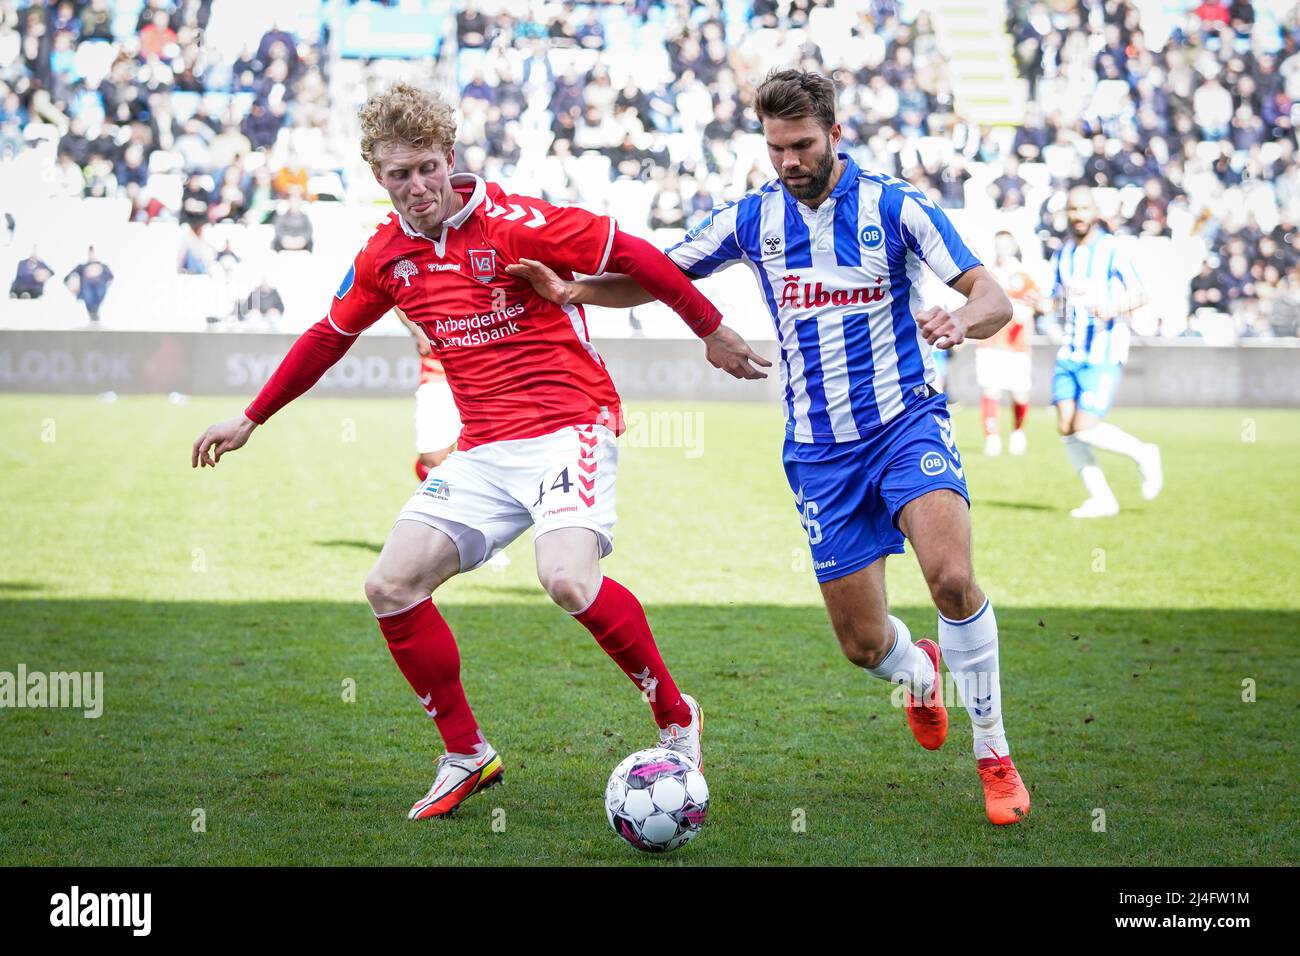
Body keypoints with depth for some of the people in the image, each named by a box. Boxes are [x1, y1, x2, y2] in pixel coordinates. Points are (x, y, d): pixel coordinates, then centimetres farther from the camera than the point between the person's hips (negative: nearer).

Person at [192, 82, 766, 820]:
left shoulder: (514, 223, -13)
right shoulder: (386, 255, 7)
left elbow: (632, 254, -7)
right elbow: (329, 336, 22)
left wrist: (713, 332, 0)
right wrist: (249, 421, 28)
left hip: (567, 426, -6)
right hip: (483, 449, 7)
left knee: (569, 580, -30)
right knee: (391, 586, -6)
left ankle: (676, 718, -6)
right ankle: (466, 756, 10)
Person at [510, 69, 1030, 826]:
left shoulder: (895, 207, -7)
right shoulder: (753, 218, 1)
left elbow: (993, 298, -11)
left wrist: (960, 320, -34)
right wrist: (570, 290, -9)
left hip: (906, 421, -3)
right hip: (820, 450, 3)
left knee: (951, 576, -28)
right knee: (864, 643, 1)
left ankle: (994, 754, -10)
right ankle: (919, 674, 41)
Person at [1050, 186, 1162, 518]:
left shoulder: (1112, 250, -7)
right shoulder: (1062, 254, 12)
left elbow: (1140, 295, -7)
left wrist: (1113, 309, -25)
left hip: (1104, 353, -6)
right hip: (1069, 351, 6)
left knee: (1085, 427, -14)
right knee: (1066, 426, -4)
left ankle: (1143, 454, 10)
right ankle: (1101, 499, 6)